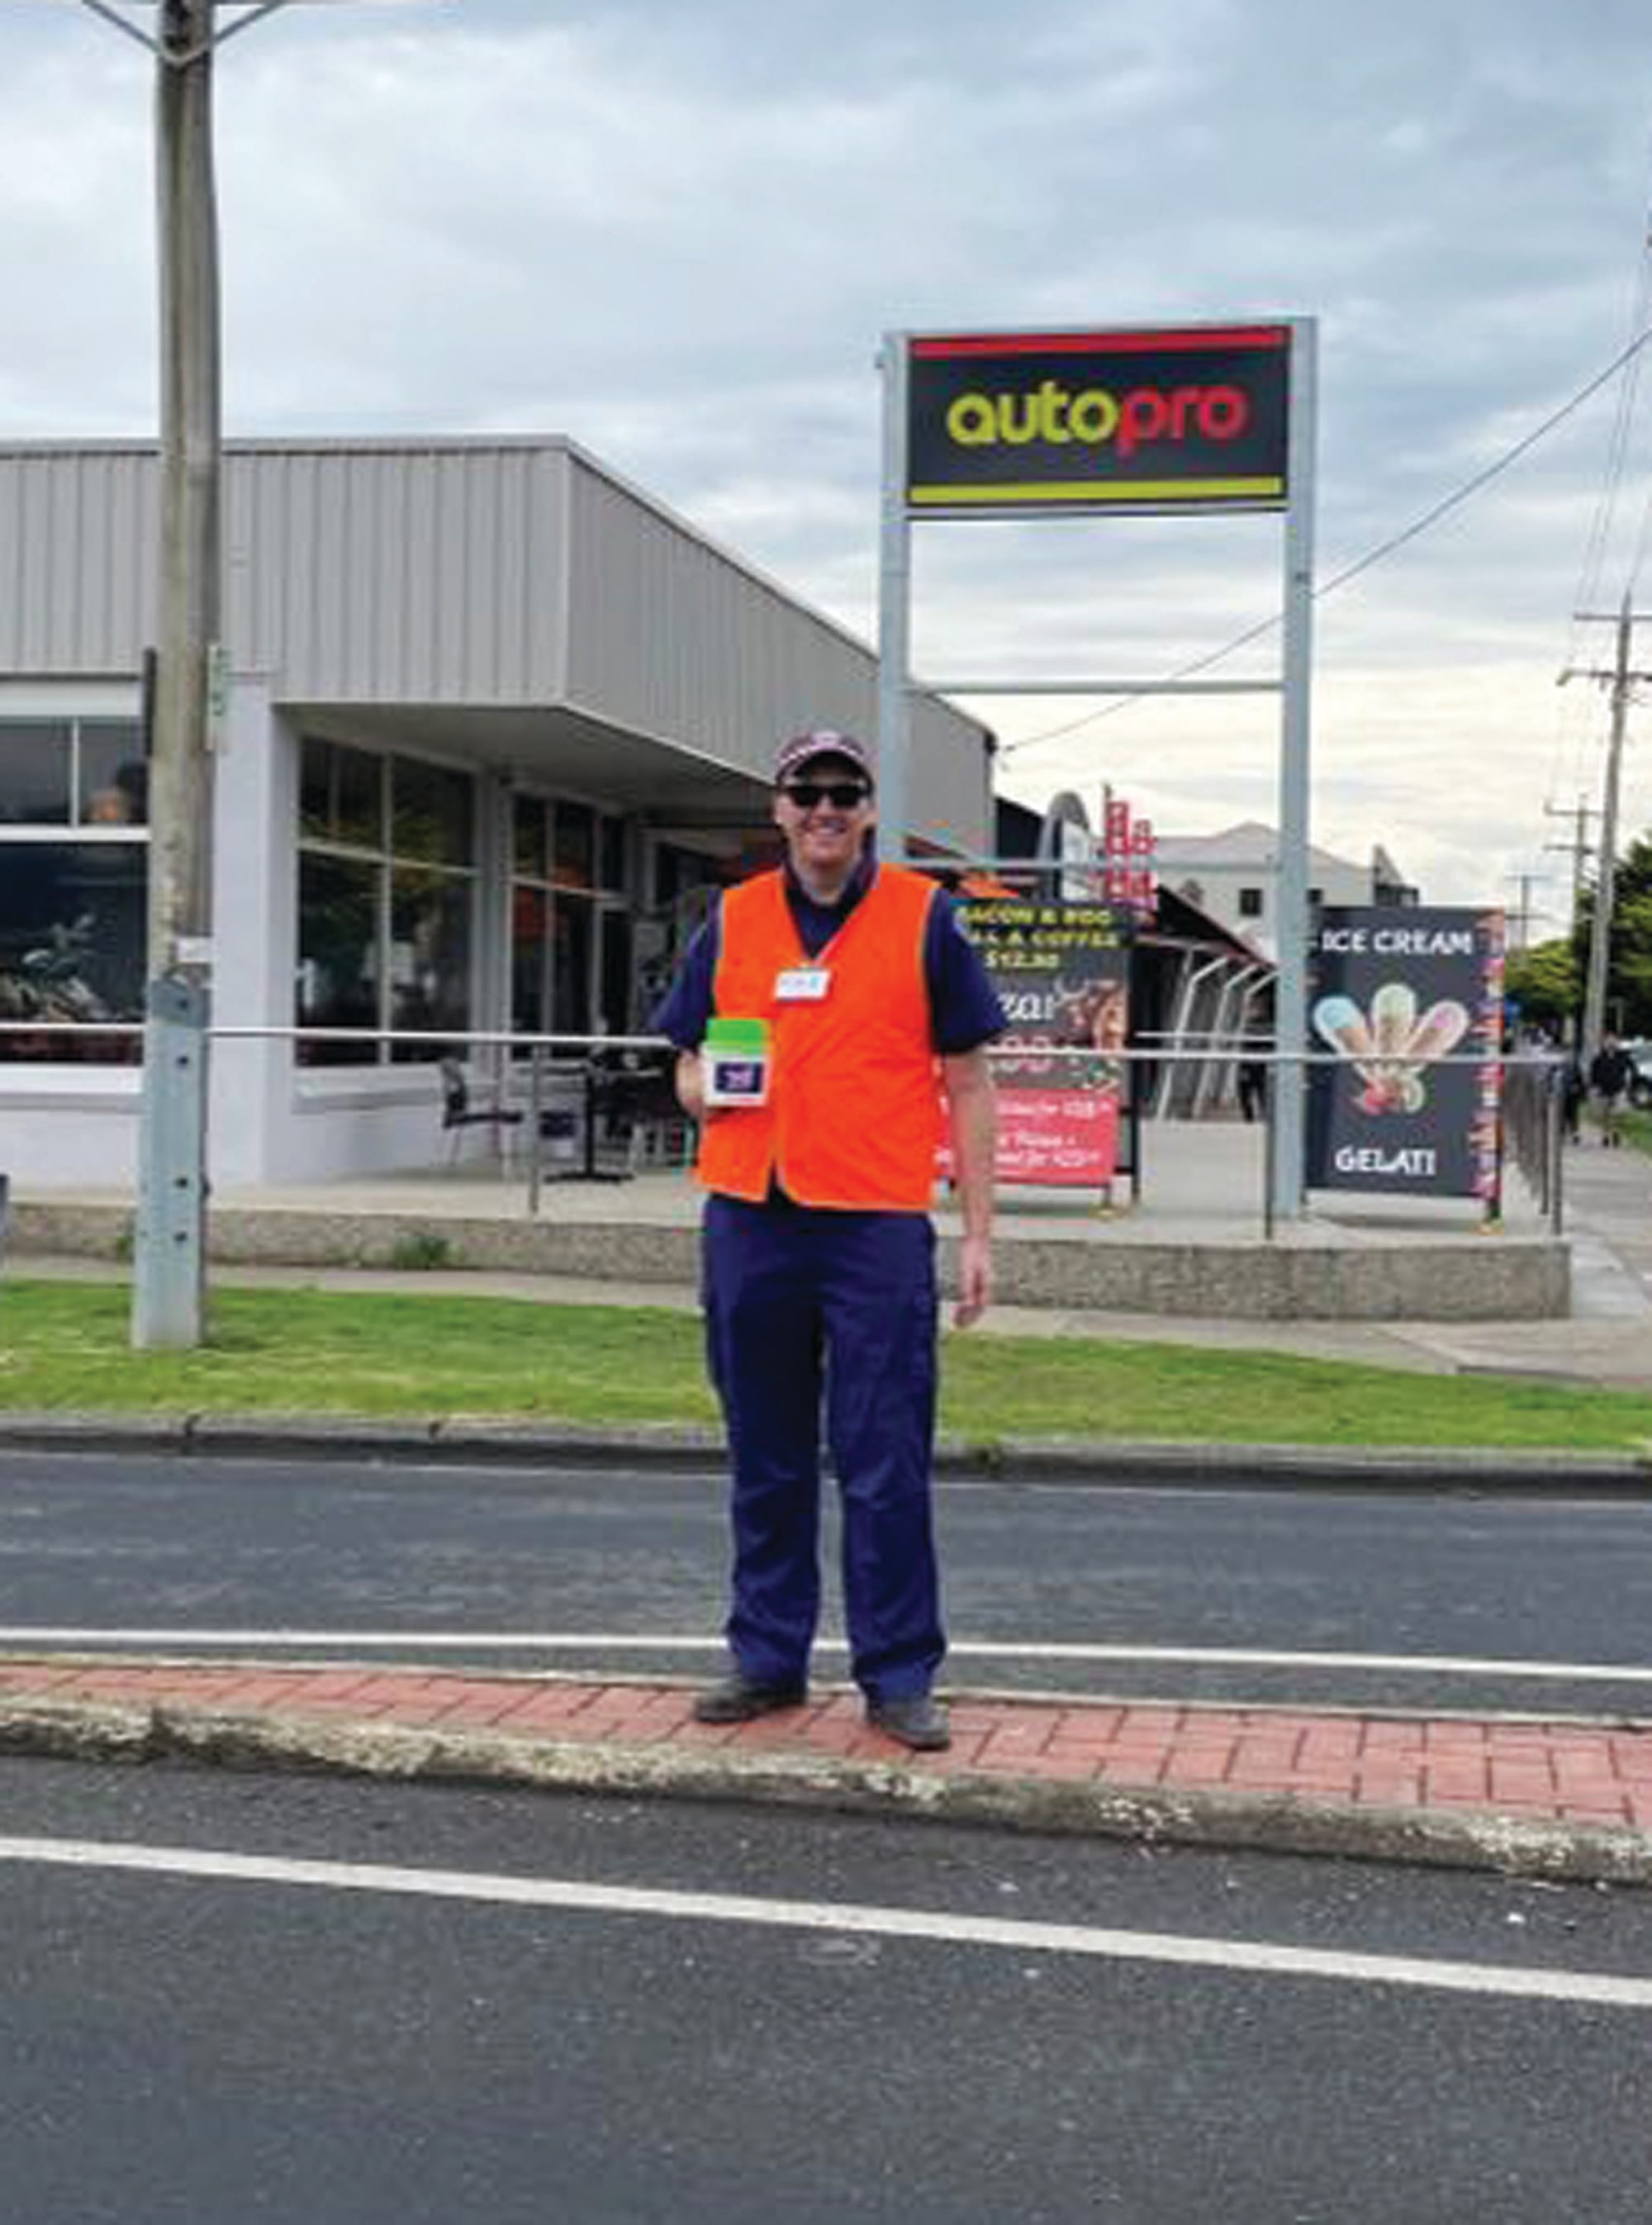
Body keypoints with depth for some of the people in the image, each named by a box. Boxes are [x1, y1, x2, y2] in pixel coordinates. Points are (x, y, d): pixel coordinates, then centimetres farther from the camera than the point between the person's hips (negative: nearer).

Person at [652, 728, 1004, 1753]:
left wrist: (980, 1233, -2)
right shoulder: (733, 921, 11)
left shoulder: (925, 916, 3)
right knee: (766, 1462, 12)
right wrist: (704, 1088, -7)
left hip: (878, 1223, -3)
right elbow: (688, 1060, 18)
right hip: (750, 1218, 3)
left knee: (886, 1467, -1)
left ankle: (899, 1675, 11)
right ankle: (769, 1659, 24)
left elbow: (968, 1084, 3)